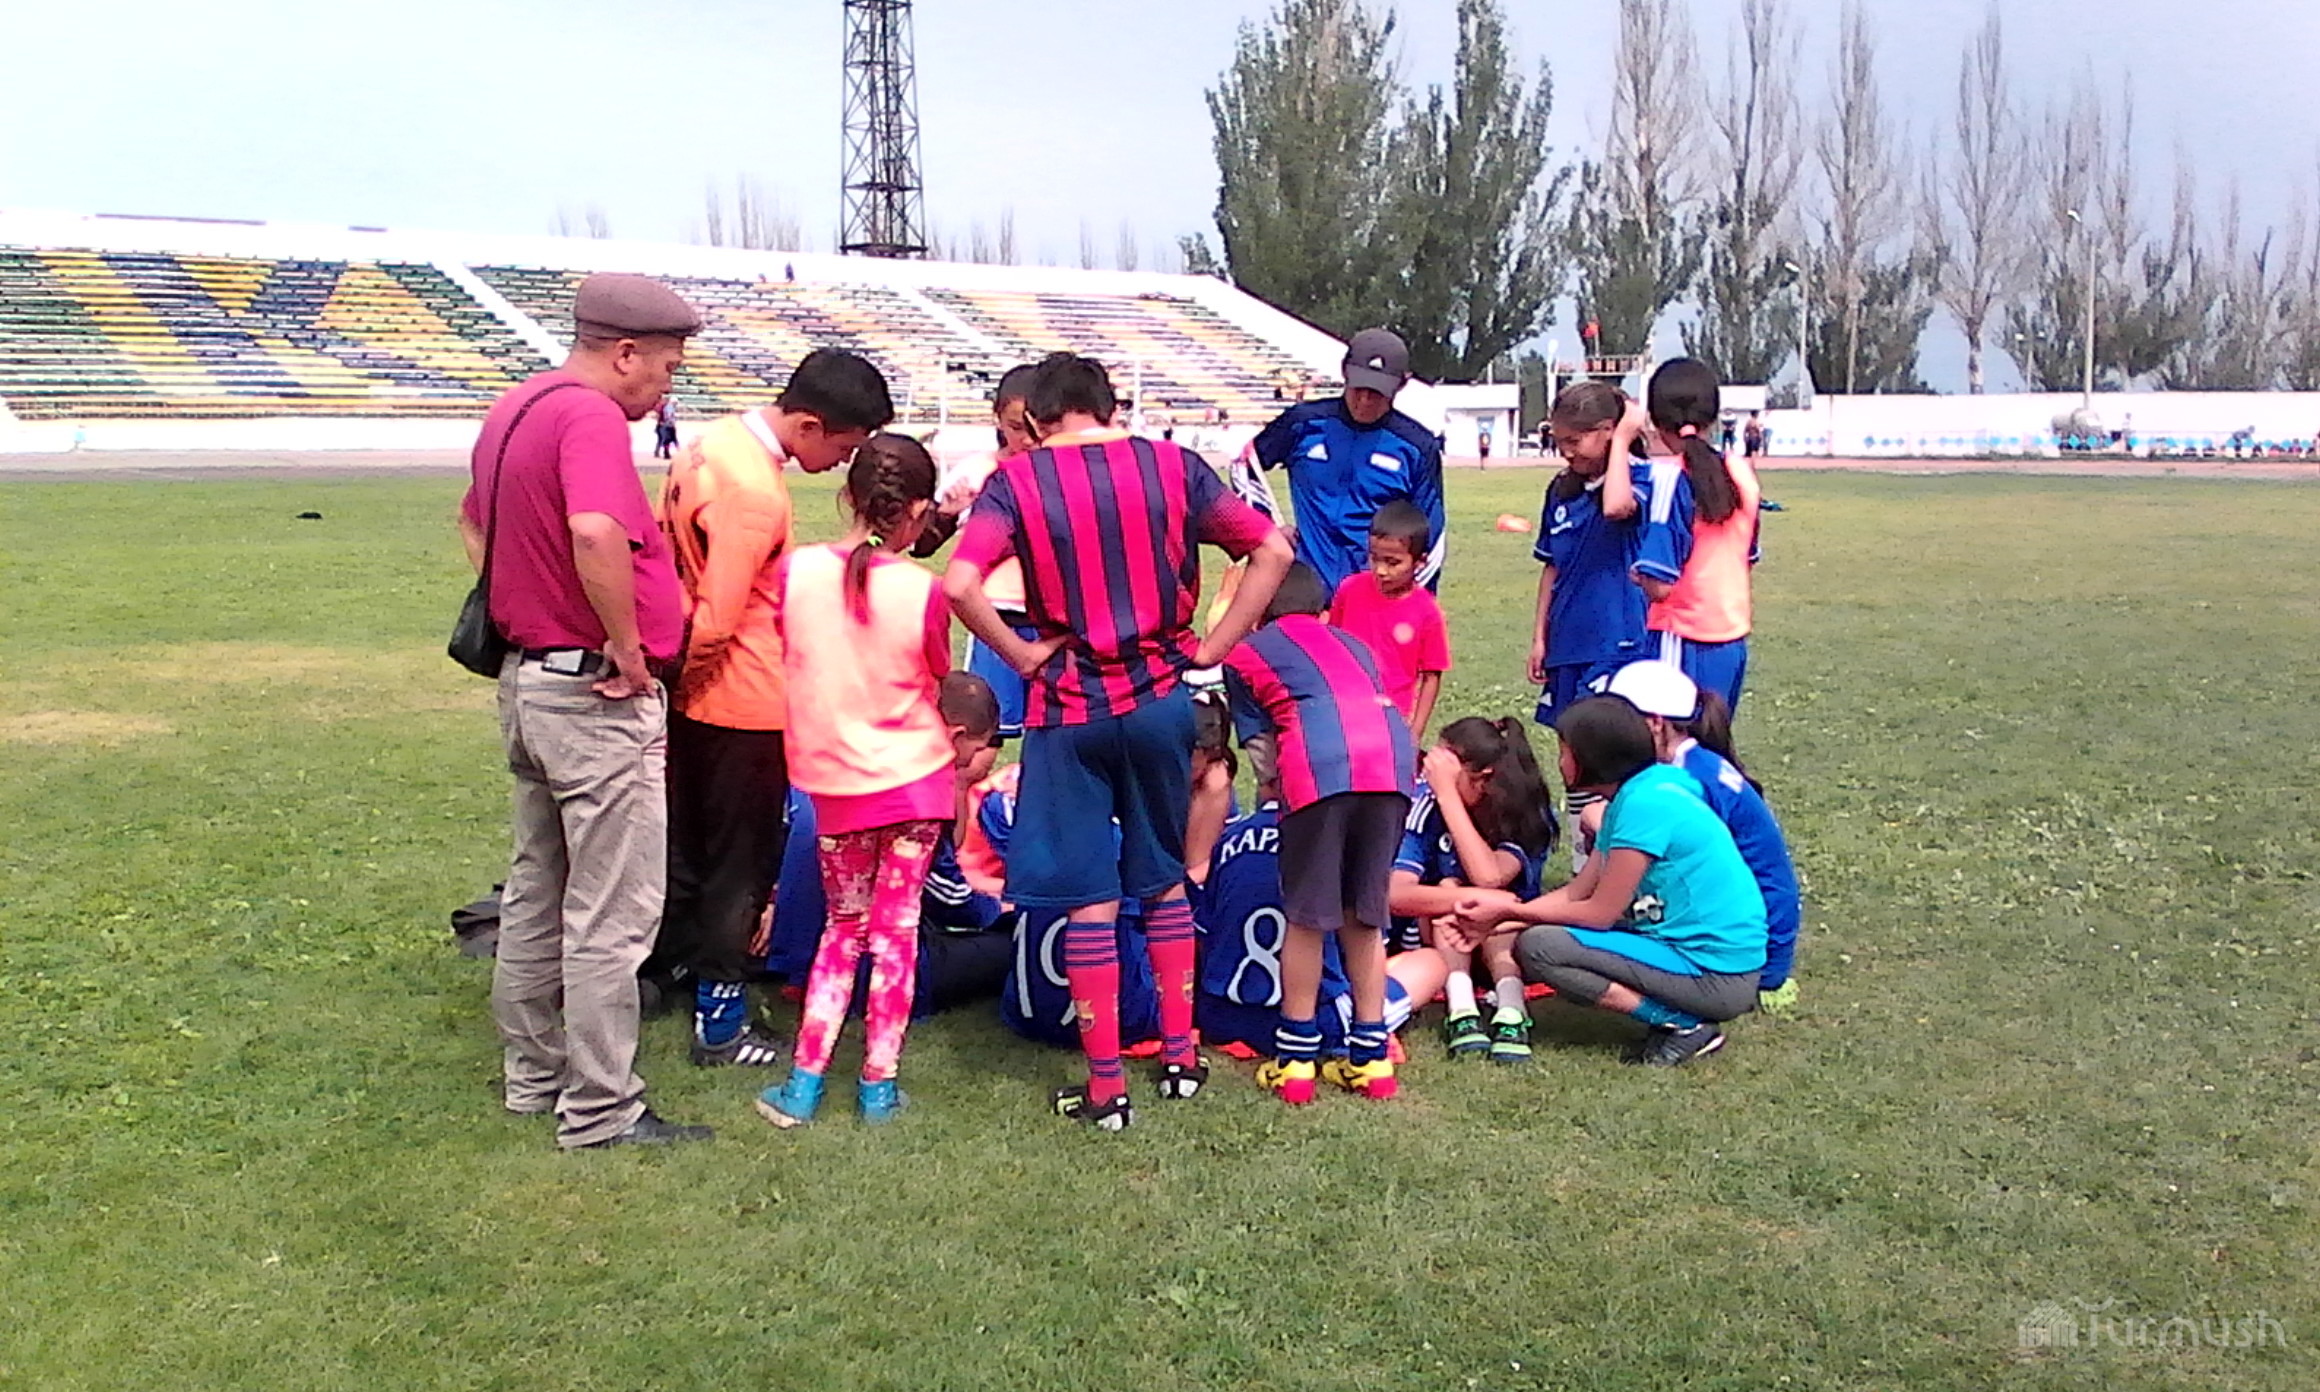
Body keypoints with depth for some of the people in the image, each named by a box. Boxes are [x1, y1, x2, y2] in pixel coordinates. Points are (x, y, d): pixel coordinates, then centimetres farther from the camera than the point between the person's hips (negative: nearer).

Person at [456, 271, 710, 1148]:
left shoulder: (514, 410, 12)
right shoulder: (591, 417, -19)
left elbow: (473, 524, 28)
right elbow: (596, 535, -37)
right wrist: (629, 648, -25)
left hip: (526, 677, 10)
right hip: (601, 698, -10)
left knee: (537, 893, 19)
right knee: (612, 912, -1)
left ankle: (534, 1075, 31)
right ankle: (601, 1111, 7)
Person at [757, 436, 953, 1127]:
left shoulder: (795, 570, -10)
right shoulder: (924, 591, -14)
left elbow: (779, 659, 3)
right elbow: (938, 681, 1)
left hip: (833, 779, 2)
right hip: (916, 779, -2)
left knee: (843, 927, 17)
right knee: (896, 928, 9)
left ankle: (803, 1082, 15)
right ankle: (878, 1083, 15)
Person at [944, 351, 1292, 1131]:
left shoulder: (1018, 480, -5)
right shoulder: (1172, 466, 1)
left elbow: (959, 584, -20)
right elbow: (1272, 551, 0)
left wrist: (1022, 656, -7)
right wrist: (1212, 647, 3)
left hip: (1069, 710, -2)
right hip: (1159, 698, 3)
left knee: (1089, 899, 5)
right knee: (1163, 878, 19)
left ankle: (1105, 1089, 11)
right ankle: (1180, 1057, 28)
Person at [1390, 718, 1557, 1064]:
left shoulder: (1531, 814, -20)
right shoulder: (1428, 804, -20)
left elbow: (1489, 877, -38)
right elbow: (1394, 893, -29)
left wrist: (1448, 793, -36)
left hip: (1511, 940, -1)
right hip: (1441, 942, 1)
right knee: (1449, 886, -29)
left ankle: (1511, 1011, -47)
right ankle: (1461, 1010, -42)